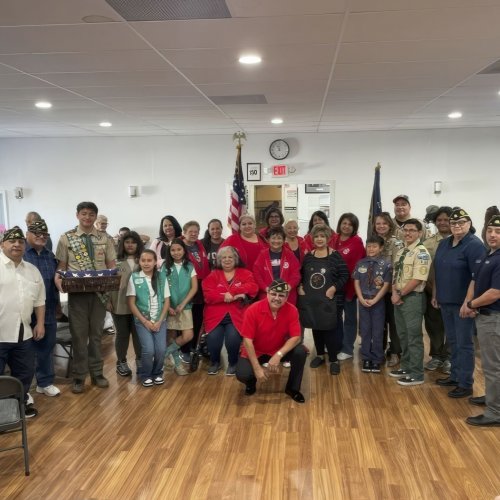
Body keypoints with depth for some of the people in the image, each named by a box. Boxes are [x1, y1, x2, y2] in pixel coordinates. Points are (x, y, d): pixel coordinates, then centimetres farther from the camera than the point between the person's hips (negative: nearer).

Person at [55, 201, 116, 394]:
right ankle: (79, 376, 16)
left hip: (99, 293, 2)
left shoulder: (104, 239, 4)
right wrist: (59, 280, -18)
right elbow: (61, 266, 2)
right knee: (79, 335, 5)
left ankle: (97, 373, 23)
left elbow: (111, 265, 6)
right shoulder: (67, 238, 0)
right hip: (77, 293, -2)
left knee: (96, 334, 12)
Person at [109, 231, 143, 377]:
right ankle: (121, 362, 21)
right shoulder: (116, 261, 1)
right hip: (120, 304, -1)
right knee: (122, 334, 9)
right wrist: (108, 300, -6)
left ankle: (140, 360, 22)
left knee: (138, 333, 5)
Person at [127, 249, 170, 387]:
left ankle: (157, 373, 16)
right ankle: (145, 375, 9)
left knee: (161, 349, -12)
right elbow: (131, 303, -4)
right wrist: (145, 321, -9)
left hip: (160, 320, 2)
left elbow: (167, 301, 4)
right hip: (142, 320, -2)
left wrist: (159, 321, -6)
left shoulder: (162, 277, 3)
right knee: (148, 349, -17)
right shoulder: (134, 278, -3)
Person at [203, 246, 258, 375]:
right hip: (216, 315, 1)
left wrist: (230, 292, -13)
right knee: (213, 338, -22)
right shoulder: (213, 275, 11)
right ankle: (215, 362, 10)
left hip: (236, 315, -1)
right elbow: (208, 294, -2)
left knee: (233, 338, -26)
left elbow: (253, 288, -7)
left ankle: (233, 363, 5)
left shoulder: (245, 273, 10)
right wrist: (226, 297, -18)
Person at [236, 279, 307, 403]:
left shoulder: (291, 310, -16)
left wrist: (278, 355, -33)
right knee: (242, 374, -28)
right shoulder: (253, 310, -23)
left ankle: (292, 388, 0)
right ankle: (251, 382, 13)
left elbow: (295, 337, -18)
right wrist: (257, 368, -26)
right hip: (255, 352, -2)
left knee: (300, 351, -24)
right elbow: (247, 340, -21)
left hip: (279, 351, 2)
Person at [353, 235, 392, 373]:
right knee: (365, 331, 8)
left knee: (377, 331, 4)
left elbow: (386, 285, -9)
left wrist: (374, 300, -14)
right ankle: (366, 358, 18)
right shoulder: (360, 263, 3)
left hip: (378, 302, -3)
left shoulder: (386, 265, -7)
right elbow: (356, 282, 3)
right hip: (363, 301, 3)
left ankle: (377, 359, 14)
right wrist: (361, 299, -9)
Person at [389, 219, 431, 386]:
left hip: (413, 298, -8)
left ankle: (416, 375, 6)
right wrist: (394, 293, -2)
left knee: (414, 337, -2)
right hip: (399, 298, 9)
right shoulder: (401, 252, 13)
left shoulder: (421, 252, -14)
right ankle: (406, 368, 29)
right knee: (403, 336, 16)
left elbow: (417, 279, -20)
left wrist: (400, 294, -14)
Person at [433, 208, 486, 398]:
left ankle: (466, 384, 10)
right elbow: (437, 272, 18)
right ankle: (455, 376, 30)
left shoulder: (474, 245, -14)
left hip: (463, 303, -7)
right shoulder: (444, 244, 10)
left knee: (464, 343, 1)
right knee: (452, 341, 17)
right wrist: (435, 295, 15)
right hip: (446, 302, 7)